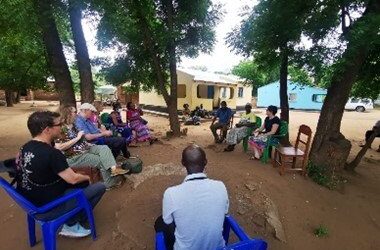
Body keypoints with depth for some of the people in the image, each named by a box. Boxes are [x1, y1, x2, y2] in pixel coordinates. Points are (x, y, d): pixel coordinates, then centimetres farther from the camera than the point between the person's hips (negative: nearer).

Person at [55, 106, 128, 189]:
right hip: (74, 157, -8)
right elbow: (59, 147, -24)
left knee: (104, 147, -14)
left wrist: (88, 143, 7)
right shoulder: (61, 129, -14)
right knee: (101, 161, -16)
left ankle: (114, 168, -33)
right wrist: (77, 138, -20)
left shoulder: (73, 126, 12)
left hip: (85, 149, 8)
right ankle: (110, 183, -2)